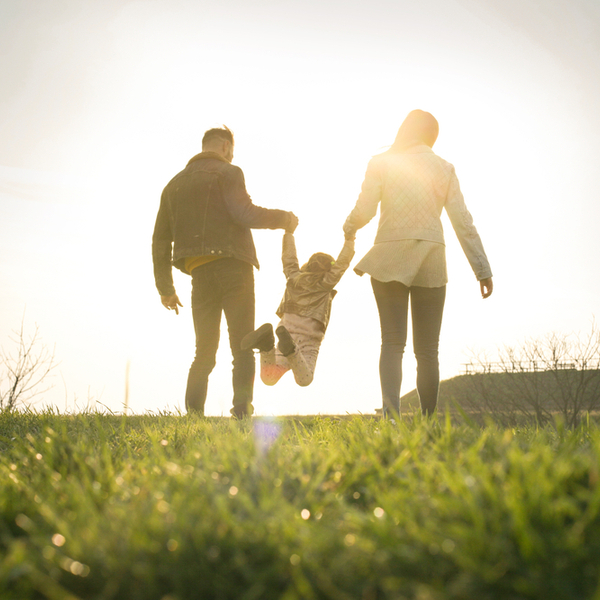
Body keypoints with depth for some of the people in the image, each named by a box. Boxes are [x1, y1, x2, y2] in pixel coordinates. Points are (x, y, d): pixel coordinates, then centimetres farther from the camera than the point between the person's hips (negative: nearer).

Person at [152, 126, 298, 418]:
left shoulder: (174, 183, 21)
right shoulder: (227, 173, 2)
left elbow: (160, 240, 18)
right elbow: (245, 213, -15)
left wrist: (165, 288, 22)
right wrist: (283, 218, 2)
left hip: (200, 274, 5)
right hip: (232, 268, -5)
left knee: (204, 353, 10)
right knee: (242, 349, -1)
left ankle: (193, 415, -1)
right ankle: (241, 413, -13)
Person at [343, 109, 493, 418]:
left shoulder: (381, 163, 2)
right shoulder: (444, 168, 8)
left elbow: (364, 210, -2)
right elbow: (463, 222, 4)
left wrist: (348, 228, 20)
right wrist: (482, 269, 6)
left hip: (389, 258, -1)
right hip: (431, 262, 2)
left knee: (392, 342, -3)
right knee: (427, 350, 7)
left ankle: (391, 411, -21)